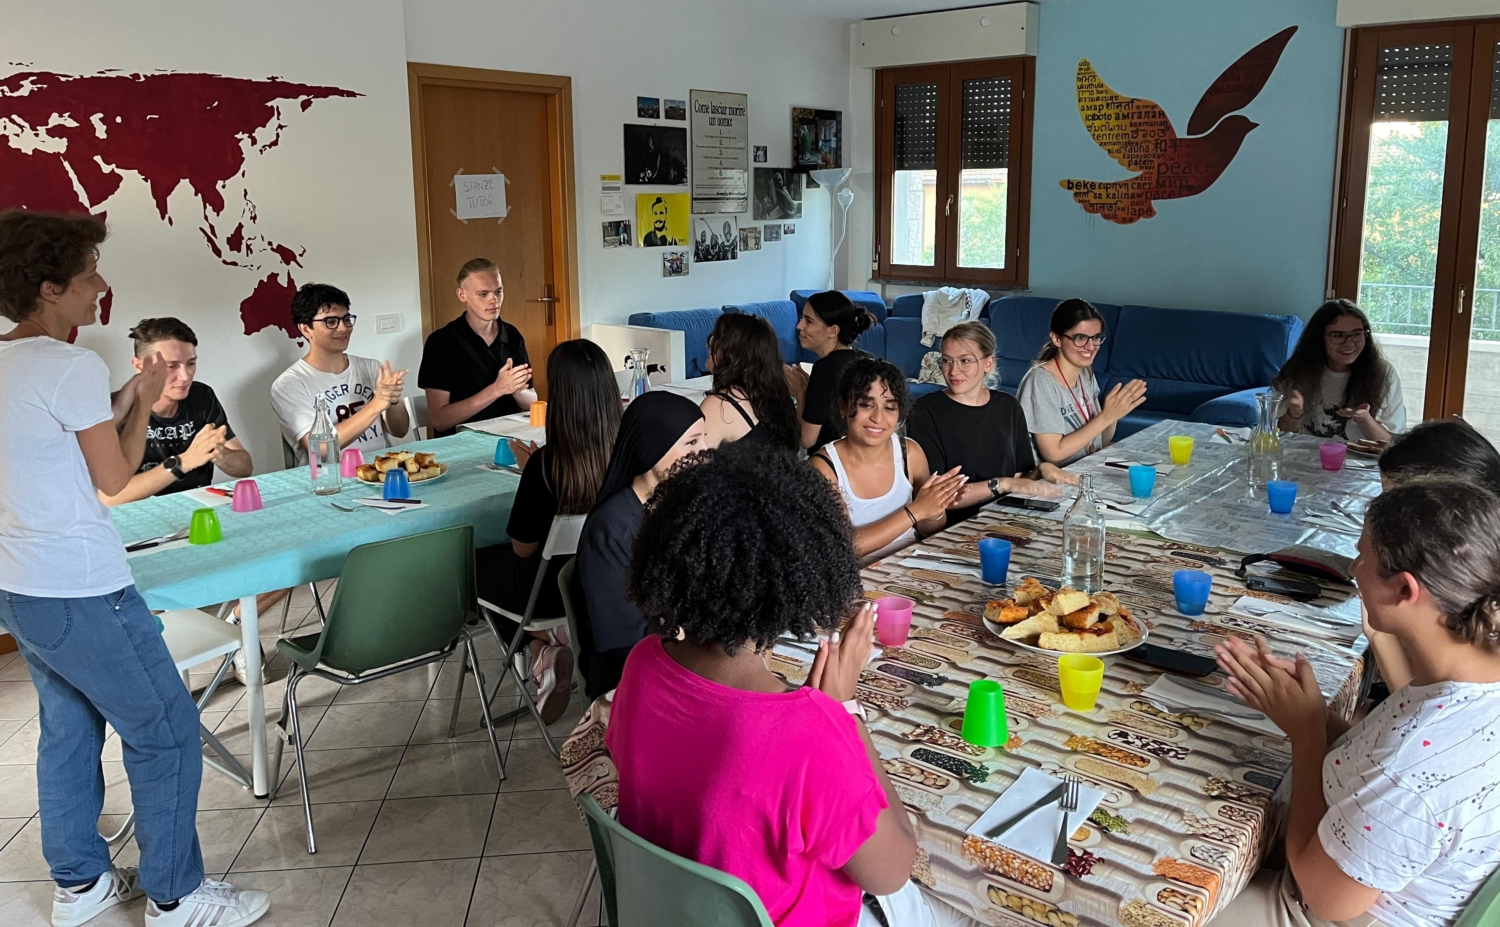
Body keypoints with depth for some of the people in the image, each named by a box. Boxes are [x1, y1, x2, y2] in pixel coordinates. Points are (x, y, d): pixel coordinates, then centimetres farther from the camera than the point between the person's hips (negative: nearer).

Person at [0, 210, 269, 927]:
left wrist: (121, 406, 13)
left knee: (69, 727, 21)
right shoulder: (73, 368, -18)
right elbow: (114, 478, -10)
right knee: (166, 733, 2)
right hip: (79, 592, -10)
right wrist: (143, 405, 2)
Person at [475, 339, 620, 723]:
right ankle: (550, 637, 16)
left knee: (476, 561, 25)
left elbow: (523, 549, -13)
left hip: (554, 590, -5)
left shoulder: (546, 463, -27)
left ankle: (541, 644, 7)